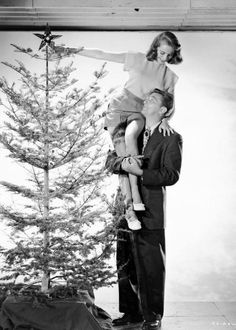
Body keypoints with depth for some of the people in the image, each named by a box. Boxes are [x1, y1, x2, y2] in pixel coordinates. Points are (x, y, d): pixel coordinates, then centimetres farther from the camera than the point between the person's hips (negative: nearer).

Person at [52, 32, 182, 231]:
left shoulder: (170, 77, 11)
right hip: (119, 108, 0)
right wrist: (72, 51, -1)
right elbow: (102, 55, 4)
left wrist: (165, 119, -15)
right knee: (123, 157, -16)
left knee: (130, 135, -36)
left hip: (140, 112, 0)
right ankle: (130, 209, -15)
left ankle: (136, 196, -35)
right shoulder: (138, 59, 5)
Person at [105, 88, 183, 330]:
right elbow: (110, 161, 14)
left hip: (150, 214, -6)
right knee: (126, 266, 12)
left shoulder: (171, 138, -3)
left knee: (151, 268, 2)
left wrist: (140, 172, -21)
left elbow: (171, 175, -11)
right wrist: (121, 163, -8)